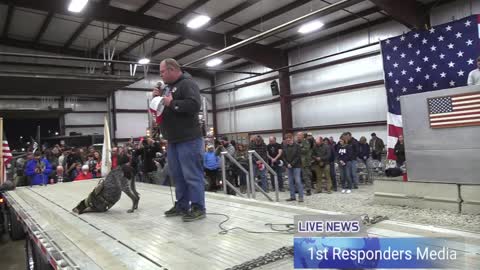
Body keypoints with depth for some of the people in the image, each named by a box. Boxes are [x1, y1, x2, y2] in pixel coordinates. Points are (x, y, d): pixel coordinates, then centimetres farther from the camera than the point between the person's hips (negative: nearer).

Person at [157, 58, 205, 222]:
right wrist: (157, 98, 7)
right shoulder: (168, 87, 20)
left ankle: (198, 208, 3)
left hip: (188, 140, -9)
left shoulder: (187, 84, -8)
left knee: (192, 175, -5)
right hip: (173, 140, 9)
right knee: (177, 175, 14)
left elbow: (194, 105, -24)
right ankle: (182, 206, 24)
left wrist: (172, 103, -17)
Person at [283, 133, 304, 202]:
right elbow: (284, 156, 7)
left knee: (298, 181, -7)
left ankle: (301, 197, 0)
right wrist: (287, 164, -7)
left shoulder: (297, 146, -6)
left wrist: (292, 164, -14)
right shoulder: (285, 147, 5)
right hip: (288, 166, 4)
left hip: (296, 166, -4)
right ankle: (292, 196, 15)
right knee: (290, 182, 7)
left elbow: (298, 156, -9)